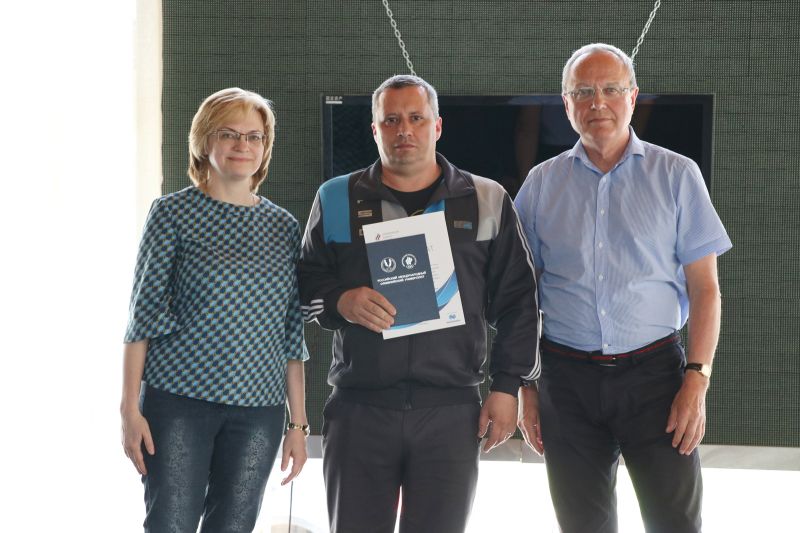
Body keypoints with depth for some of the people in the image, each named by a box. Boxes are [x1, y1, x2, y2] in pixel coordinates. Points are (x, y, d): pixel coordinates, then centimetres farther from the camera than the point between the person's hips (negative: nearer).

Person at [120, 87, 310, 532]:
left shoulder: (285, 227, 10)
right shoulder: (174, 213, 0)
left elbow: (292, 333, 11)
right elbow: (145, 312, -1)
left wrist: (299, 422, 9)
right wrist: (131, 407, -7)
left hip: (259, 410, 3)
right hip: (178, 399, -3)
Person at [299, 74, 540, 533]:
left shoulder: (487, 201, 8)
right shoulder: (336, 199, 10)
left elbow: (517, 301, 9)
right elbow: (305, 288, 11)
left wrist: (507, 386, 1)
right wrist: (341, 302, -11)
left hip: (453, 412, 0)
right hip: (358, 409, 1)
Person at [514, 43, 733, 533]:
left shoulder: (677, 176, 2)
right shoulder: (542, 184, 7)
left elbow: (705, 288, 0)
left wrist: (696, 381, -9)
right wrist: (524, 389, 4)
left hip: (654, 373, -2)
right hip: (567, 378, 2)